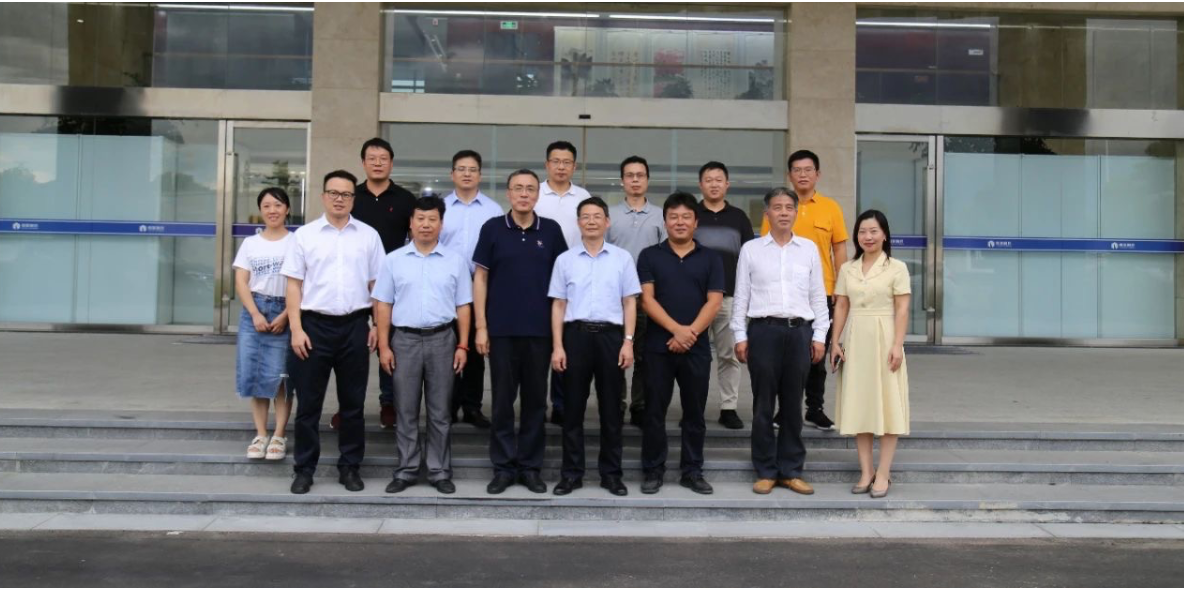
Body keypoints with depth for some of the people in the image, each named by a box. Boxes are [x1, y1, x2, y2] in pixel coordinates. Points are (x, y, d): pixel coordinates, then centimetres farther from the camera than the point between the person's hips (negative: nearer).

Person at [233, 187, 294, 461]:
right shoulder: (250, 243, 10)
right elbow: (240, 283, 4)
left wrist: (284, 316, -13)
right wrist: (256, 315, -9)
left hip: (285, 312, -3)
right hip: (253, 311, 3)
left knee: (278, 376, -4)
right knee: (254, 375, 3)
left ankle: (279, 436, 4)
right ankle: (260, 434, 11)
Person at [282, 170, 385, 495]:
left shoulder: (369, 236, 6)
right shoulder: (304, 235, 3)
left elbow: (376, 284, 7)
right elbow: (294, 284, 1)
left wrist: (378, 325, 0)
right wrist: (296, 329, -6)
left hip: (355, 326, 1)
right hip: (315, 325, -1)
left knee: (353, 403, 8)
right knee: (308, 403, 4)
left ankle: (350, 467, 20)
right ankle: (304, 469, 15)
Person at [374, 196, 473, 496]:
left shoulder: (456, 261, 5)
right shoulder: (394, 260, 5)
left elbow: (463, 307, 6)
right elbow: (383, 305, 5)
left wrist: (463, 346, -1)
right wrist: (384, 346, -2)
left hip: (442, 339, 0)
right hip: (404, 339, 0)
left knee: (440, 412, 5)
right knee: (406, 411, 6)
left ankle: (440, 472, 14)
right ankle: (406, 471, 15)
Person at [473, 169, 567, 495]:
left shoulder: (551, 230, 4)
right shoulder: (492, 228, 1)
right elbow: (480, 277, 1)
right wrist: (480, 326, -4)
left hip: (540, 329, 1)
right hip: (501, 329, -1)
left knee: (535, 399, 7)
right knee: (502, 399, 5)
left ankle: (531, 466, 18)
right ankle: (503, 466, 15)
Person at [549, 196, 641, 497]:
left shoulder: (622, 258, 6)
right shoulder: (565, 260, 7)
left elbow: (629, 303, 6)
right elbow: (558, 305, 6)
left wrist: (628, 341, -3)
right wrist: (557, 346, -1)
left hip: (611, 335, 0)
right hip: (576, 334, 0)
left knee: (610, 408, 6)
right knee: (573, 407, 4)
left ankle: (611, 473, 16)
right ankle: (571, 473, 14)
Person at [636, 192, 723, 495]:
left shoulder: (711, 259, 7)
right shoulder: (650, 256, 5)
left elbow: (714, 301, -1)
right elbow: (647, 299, -4)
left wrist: (690, 334, -13)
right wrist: (676, 329, -16)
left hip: (697, 347, 1)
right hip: (658, 346, -1)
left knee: (695, 413, 7)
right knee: (655, 411, 3)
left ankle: (692, 471, 17)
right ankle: (653, 470, 13)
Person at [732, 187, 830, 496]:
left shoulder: (809, 248, 8)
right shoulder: (751, 250, 4)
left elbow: (818, 296, 9)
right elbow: (741, 296, 4)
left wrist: (819, 335, 5)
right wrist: (740, 336, 0)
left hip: (799, 331, 1)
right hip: (763, 330, -1)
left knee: (793, 403, 7)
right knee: (763, 404, 4)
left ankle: (791, 470, 18)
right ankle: (766, 471, 14)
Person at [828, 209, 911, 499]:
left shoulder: (896, 268, -2)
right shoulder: (847, 269, 9)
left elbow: (902, 309, -6)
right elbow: (841, 307, 9)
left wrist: (897, 345, -13)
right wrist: (835, 342, 3)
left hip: (883, 338, -4)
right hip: (855, 340, 4)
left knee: (887, 404, -1)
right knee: (858, 405, 6)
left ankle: (883, 473, 5)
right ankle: (866, 471, 14)